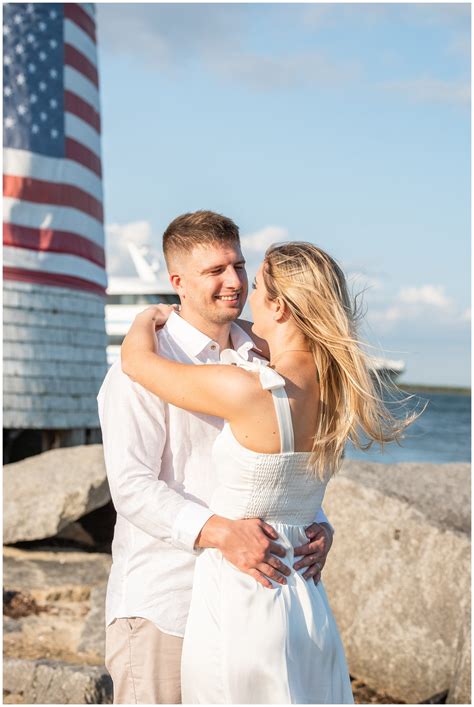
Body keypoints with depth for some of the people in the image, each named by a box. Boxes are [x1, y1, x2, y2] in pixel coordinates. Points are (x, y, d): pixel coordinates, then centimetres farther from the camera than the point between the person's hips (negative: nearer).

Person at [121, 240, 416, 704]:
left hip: (237, 608, -7)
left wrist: (147, 318, 15)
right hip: (307, 605, 7)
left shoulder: (248, 391, -21)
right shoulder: (338, 388, 0)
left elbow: (136, 360, -6)